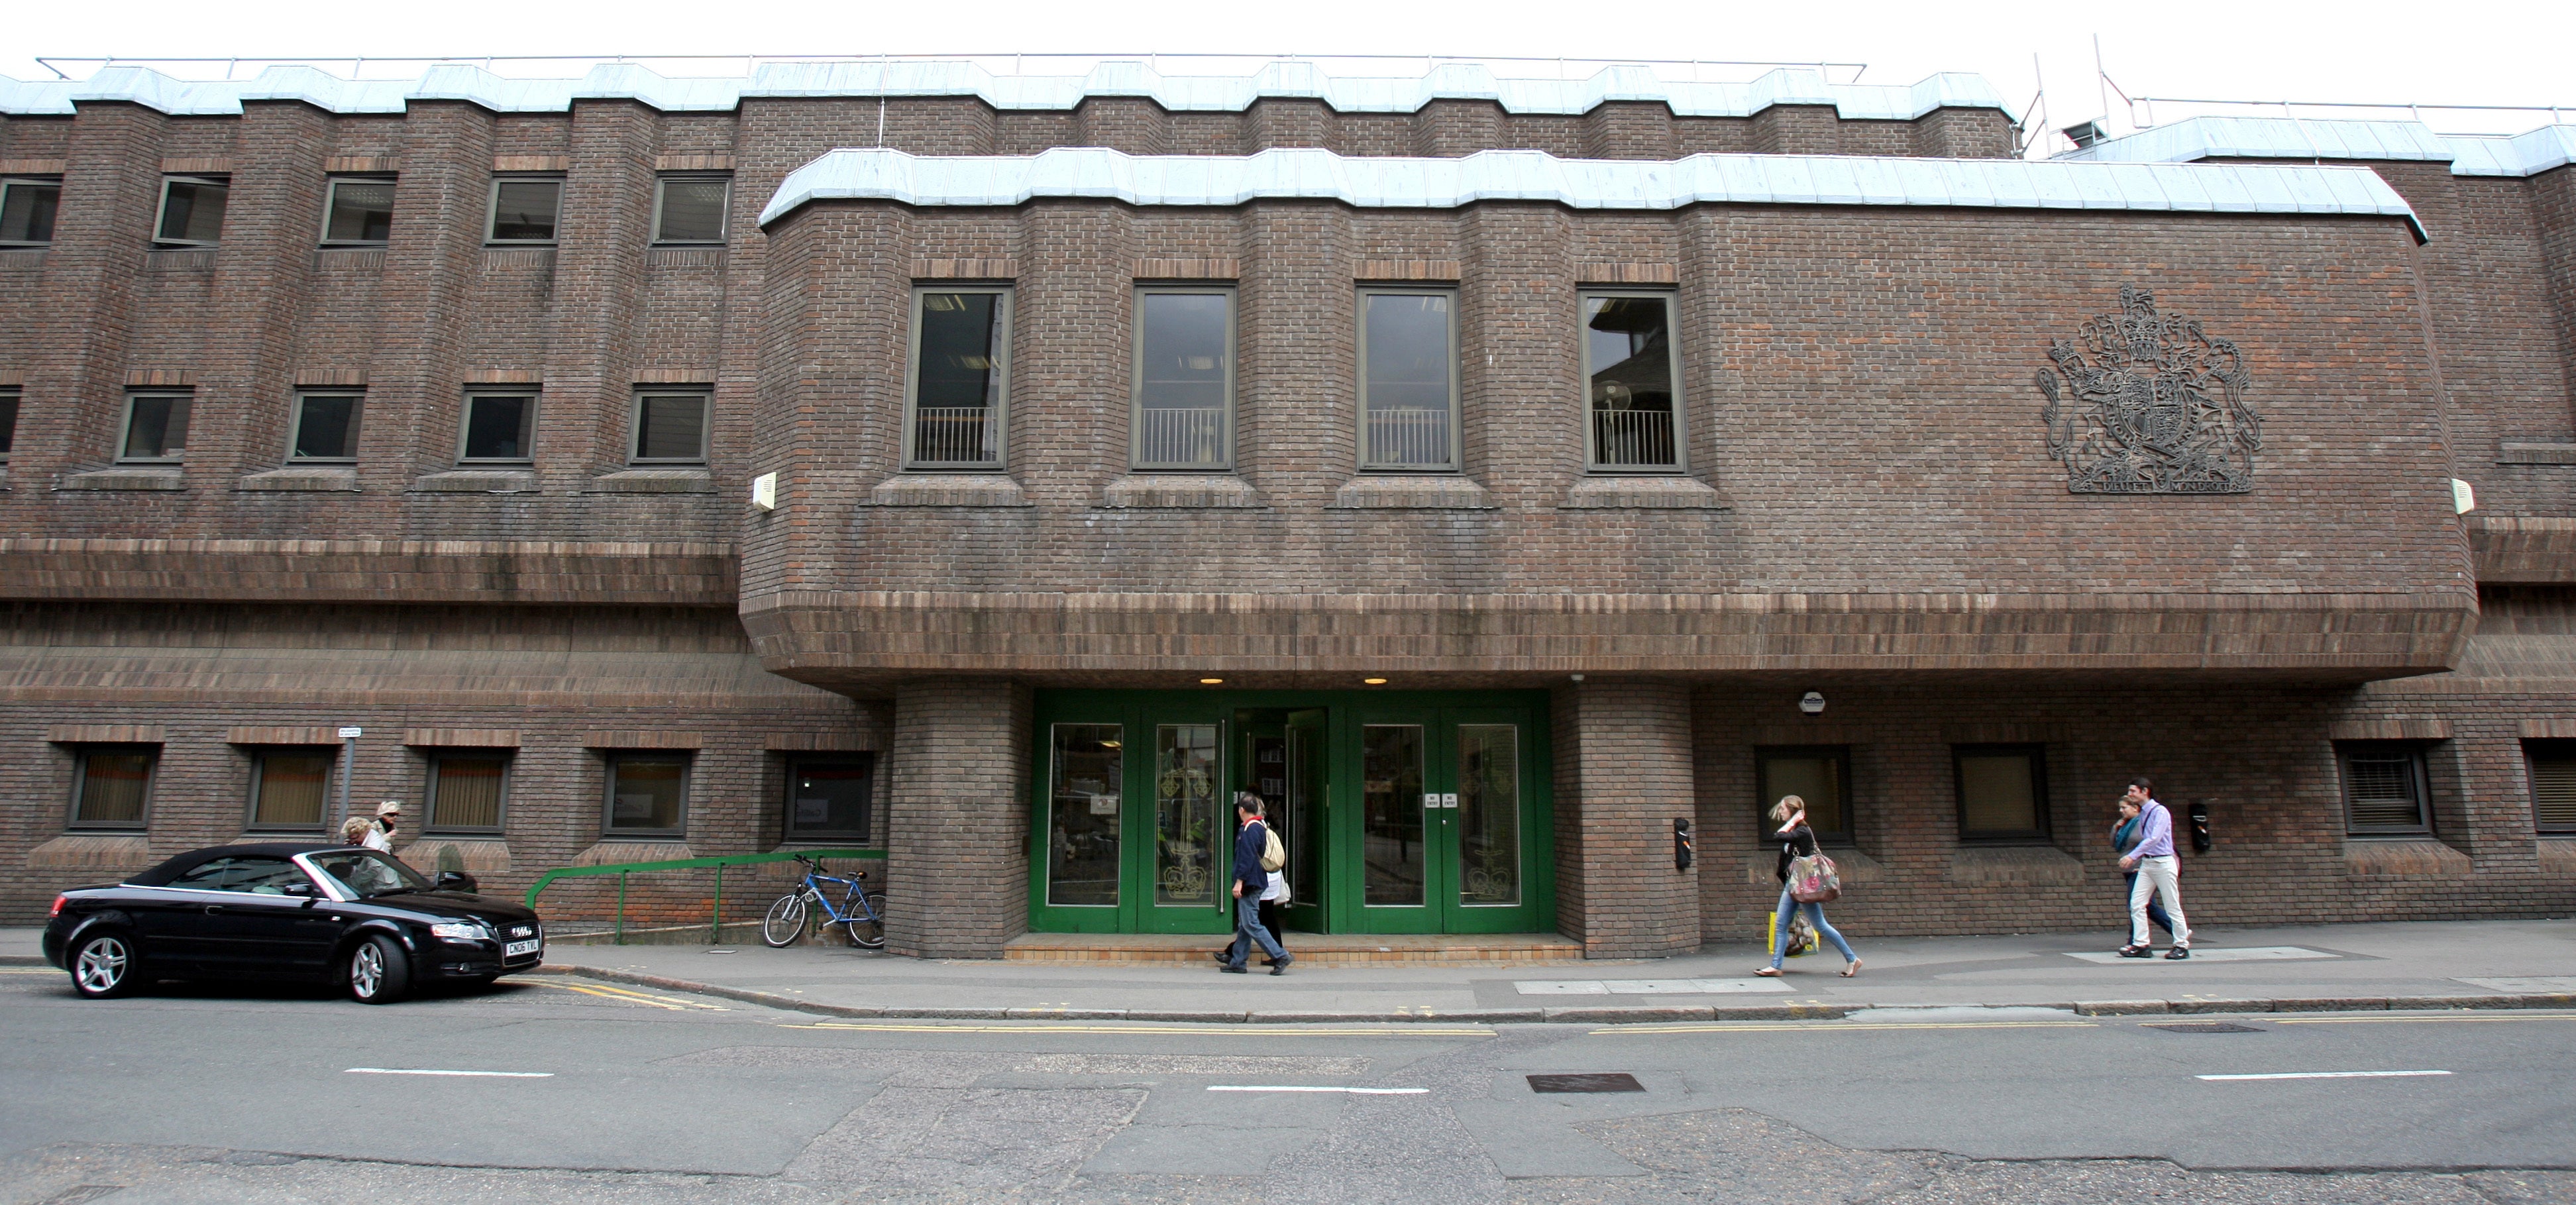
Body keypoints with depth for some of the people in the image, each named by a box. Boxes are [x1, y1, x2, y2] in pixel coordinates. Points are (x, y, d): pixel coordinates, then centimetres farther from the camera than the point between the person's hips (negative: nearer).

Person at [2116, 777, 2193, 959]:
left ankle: (2182, 946, 13)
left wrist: (2133, 856, -27)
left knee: (2172, 907, 2)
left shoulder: (2160, 812, -13)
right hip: (2146, 863, 7)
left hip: (2163, 862, -7)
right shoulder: (2141, 814, 11)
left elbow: (2154, 838, -23)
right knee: (2136, 904, -2)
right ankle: (2141, 945, 0)